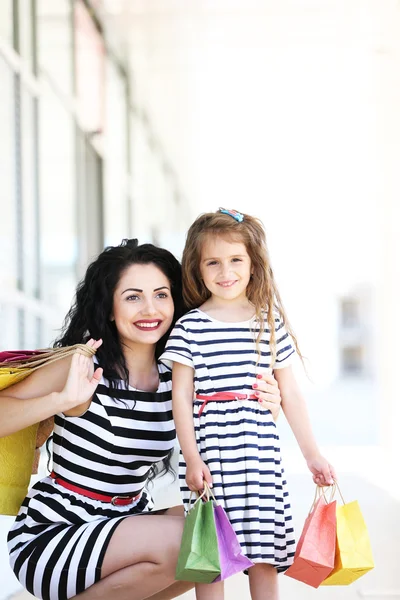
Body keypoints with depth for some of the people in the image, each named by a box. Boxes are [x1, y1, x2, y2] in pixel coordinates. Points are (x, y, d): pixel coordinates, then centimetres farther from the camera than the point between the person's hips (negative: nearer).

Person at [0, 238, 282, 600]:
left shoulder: (175, 378, 2)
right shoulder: (84, 367, -15)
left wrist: (263, 408, -13)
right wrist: (63, 399, -38)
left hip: (127, 522, 7)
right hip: (51, 538, -7)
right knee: (182, 540, -24)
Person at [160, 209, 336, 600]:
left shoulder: (270, 323, 7)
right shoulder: (191, 327, 0)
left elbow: (290, 394, 11)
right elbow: (181, 396, -1)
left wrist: (312, 454, 11)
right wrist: (191, 458, -9)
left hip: (260, 451, 2)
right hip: (210, 451, -2)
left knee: (265, 553, 5)